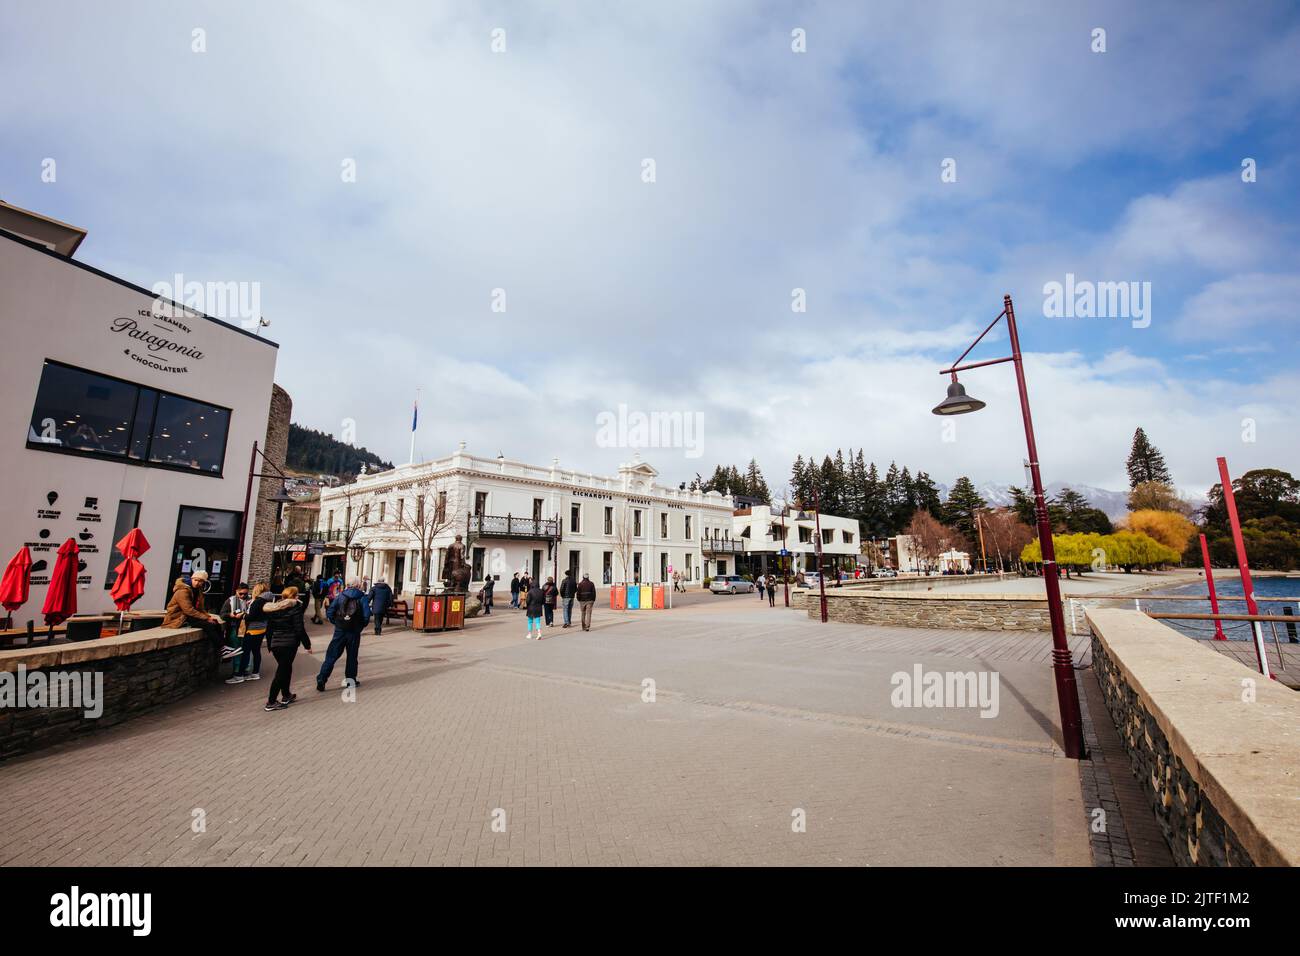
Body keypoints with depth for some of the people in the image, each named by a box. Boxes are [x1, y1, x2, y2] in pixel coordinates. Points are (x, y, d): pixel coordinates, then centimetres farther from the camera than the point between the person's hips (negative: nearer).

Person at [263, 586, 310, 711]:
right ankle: (271, 703, 0)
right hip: (289, 643, -7)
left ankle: (286, 696, 29)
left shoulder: (273, 608, 10)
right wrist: (307, 644, -5)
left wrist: (270, 644, 23)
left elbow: (269, 628, 14)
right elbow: (299, 629, -13)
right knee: (282, 671, -1)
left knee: (286, 668, 20)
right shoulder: (295, 607, -10)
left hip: (275, 643, 7)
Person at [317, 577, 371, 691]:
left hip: (339, 630, 1)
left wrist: (335, 622, 10)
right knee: (352, 656, 11)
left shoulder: (341, 595, 1)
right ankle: (351, 680, 19)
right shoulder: (362, 597, -5)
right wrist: (361, 626, 4)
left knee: (331, 655, 7)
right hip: (354, 631, -1)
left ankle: (321, 679, 1)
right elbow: (366, 614, -12)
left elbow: (330, 611, -3)